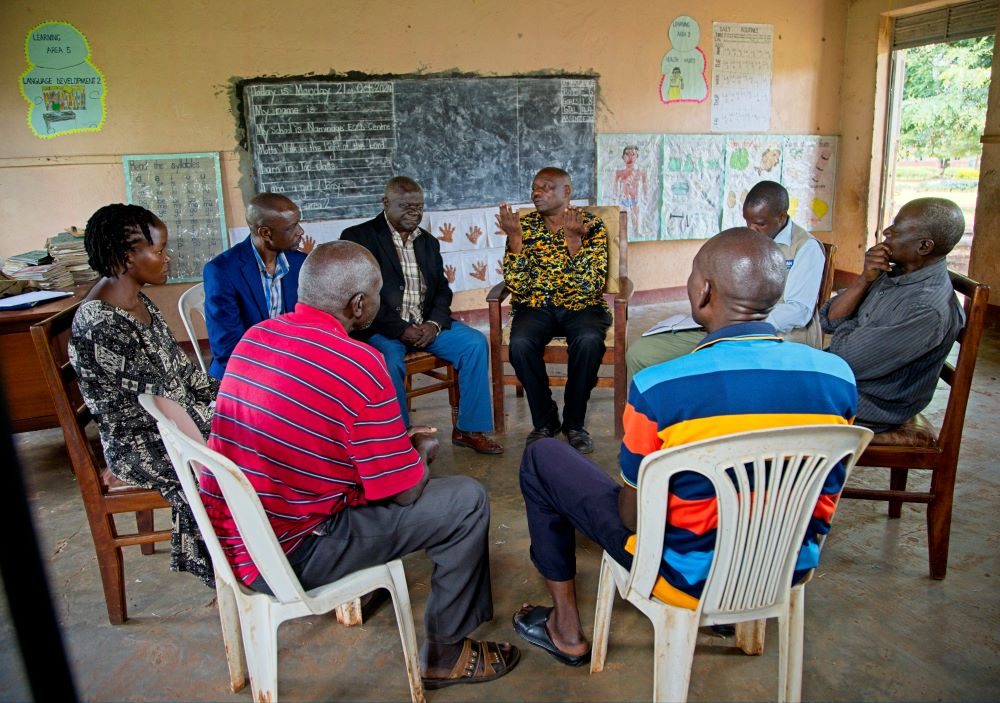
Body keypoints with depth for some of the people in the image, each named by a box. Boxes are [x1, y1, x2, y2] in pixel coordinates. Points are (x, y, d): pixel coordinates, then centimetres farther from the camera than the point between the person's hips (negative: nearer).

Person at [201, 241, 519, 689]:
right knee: (467, 501, -2)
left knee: (367, 459, 27)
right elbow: (406, 491, -15)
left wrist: (400, 440, 15)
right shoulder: (357, 364, -22)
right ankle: (445, 655, 15)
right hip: (287, 556, -8)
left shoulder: (256, 335, 0)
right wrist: (420, 450, 8)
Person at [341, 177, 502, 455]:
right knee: (390, 360, -35)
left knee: (475, 343, -14)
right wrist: (401, 329, -18)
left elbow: (442, 290, 13)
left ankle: (469, 429, -3)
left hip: (425, 325, 5)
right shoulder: (358, 237, -3)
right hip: (382, 328, -5)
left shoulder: (428, 241, 16)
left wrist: (434, 324, -8)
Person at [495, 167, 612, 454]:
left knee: (589, 341, -33)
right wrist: (515, 238, -15)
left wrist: (572, 240, -22)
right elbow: (517, 287, -5)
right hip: (536, 306, 1)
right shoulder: (524, 225, 5)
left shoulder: (592, 225, -1)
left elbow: (591, 286, -13)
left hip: (581, 306, -1)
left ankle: (574, 422, -10)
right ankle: (544, 420, -7)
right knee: (520, 344, -30)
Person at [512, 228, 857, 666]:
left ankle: (567, 630, 22)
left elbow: (633, 517, -16)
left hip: (689, 579, -5)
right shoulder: (838, 376, -12)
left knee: (542, 457, 9)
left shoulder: (658, 388, -27)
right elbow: (824, 502, 2)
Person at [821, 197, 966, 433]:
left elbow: (850, 360, -26)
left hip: (871, 405, -8)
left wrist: (843, 329, -5)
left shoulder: (929, 310, -27)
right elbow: (829, 320, -2)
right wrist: (864, 279, -15)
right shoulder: (892, 273, 0)